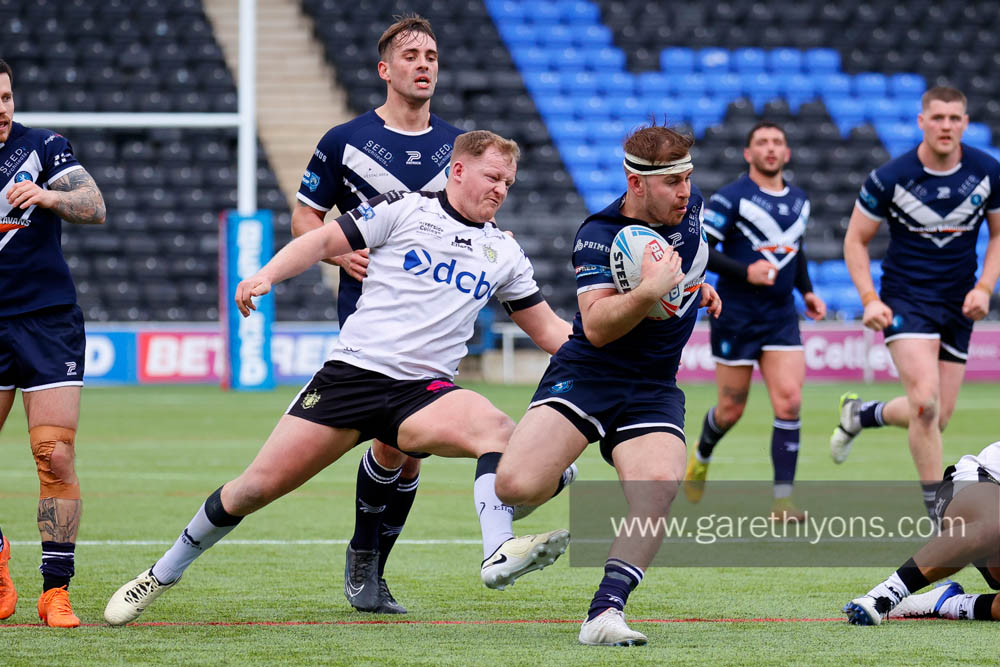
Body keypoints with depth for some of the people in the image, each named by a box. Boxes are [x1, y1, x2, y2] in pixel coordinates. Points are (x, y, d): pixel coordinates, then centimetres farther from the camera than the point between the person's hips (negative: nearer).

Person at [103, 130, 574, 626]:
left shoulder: (504, 252, 14)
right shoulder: (404, 210, 2)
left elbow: (549, 330, 20)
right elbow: (323, 240, 1)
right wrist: (267, 274, -15)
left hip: (423, 393, 3)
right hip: (352, 373, -2)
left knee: (497, 429, -30)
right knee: (258, 487, -4)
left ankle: (499, 554, -46)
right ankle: (163, 574, 16)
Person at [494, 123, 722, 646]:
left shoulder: (687, 203, 3)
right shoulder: (599, 236, -17)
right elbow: (597, 326, -29)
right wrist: (650, 291, -41)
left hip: (653, 389, 4)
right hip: (586, 377, -4)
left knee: (660, 484, -27)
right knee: (515, 485, -22)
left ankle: (605, 612, -26)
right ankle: (558, 481, 16)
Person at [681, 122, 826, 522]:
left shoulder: (799, 201, 10)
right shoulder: (730, 199, -9)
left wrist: (807, 290, 13)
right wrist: (745, 271, -23)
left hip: (781, 319, 4)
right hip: (736, 319, -4)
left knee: (789, 402, -11)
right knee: (731, 409, 5)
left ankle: (782, 500, -10)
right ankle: (701, 457, 39)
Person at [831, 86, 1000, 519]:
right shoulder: (890, 178, -12)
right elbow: (855, 240, -1)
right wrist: (869, 299, -12)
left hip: (958, 305, 4)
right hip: (906, 300, -4)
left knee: (939, 416, 6)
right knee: (926, 403, -20)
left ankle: (861, 414, 36)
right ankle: (937, 509, -7)